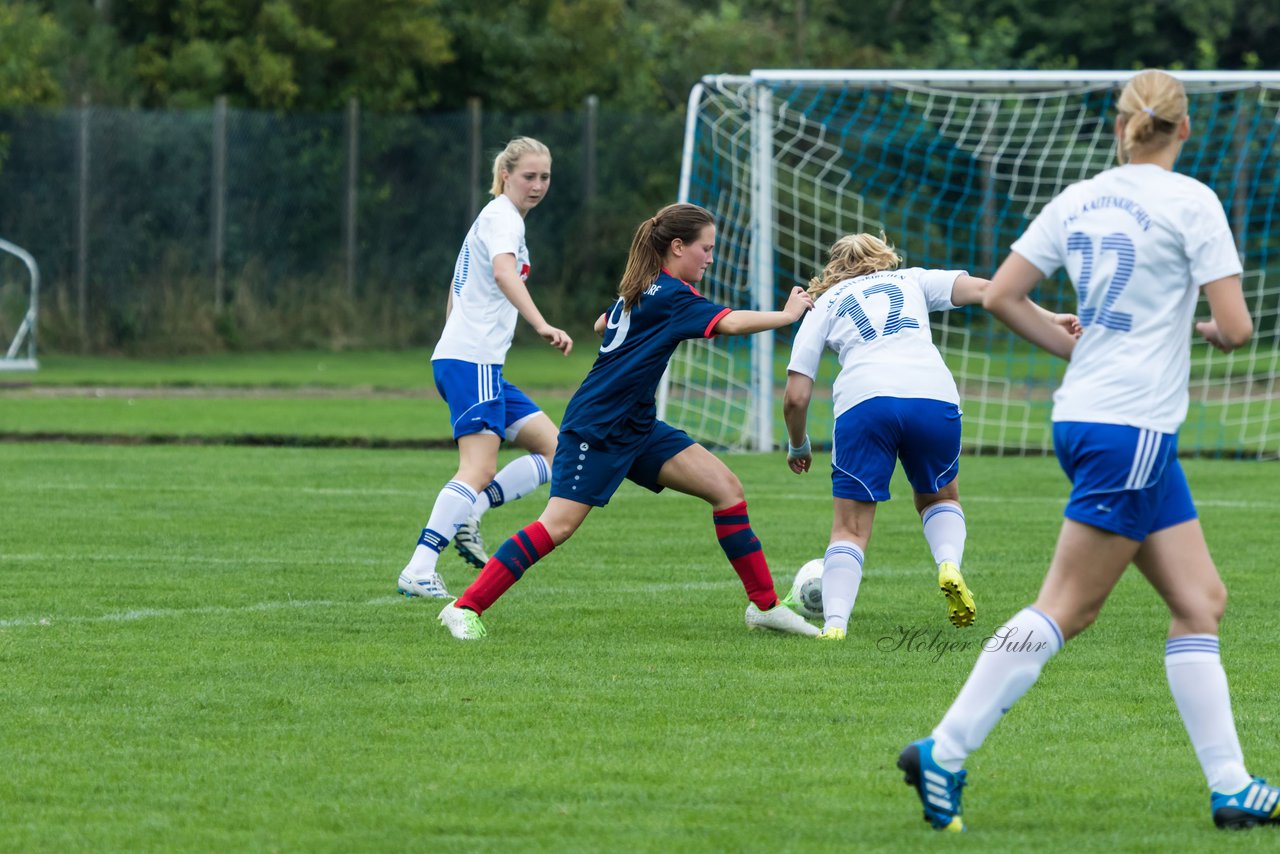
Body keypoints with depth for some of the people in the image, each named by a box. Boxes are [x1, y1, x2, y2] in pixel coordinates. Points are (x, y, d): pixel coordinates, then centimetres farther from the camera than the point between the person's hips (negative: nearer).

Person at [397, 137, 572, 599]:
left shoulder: (498, 217, 22)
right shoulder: (502, 217, -9)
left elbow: (457, 289, 31)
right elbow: (503, 271, -30)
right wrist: (542, 326, -43)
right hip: (471, 359, -10)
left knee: (554, 450, 6)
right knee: (480, 469, -18)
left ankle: (468, 513, -2)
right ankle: (418, 571, -24)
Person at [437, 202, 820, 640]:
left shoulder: (640, 290, 13)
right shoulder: (671, 295, -15)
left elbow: (602, 324, 33)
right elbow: (729, 323, -28)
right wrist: (787, 315, -17)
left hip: (636, 429, 10)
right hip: (596, 428, -10)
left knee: (726, 487, 0)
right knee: (558, 526, -14)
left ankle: (764, 606, 4)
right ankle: (464, 608, -7)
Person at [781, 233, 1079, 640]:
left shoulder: (823, 306, 26)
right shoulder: (912, 281, 30)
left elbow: (796, 397, 19)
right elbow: (982, 289, 13)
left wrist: (798, 446, 36)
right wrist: (1047, 319, 7)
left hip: (862, 401, -1)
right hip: (934, 396, 1)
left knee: (850, 528, 7)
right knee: (940, 498, 26)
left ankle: (834, 624, -14)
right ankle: (949, 564, -4)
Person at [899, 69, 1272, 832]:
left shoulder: (1080, 199, 9)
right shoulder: (1189, 201, -9)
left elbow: (1001, 296, 7)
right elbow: (1235, 327, -12)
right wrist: (1213, 329, 11)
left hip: (1083, 415, 8)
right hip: (1132, 427, -8)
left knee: (1200, 601, 10)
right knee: (1067, 610, -5)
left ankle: (1231, 788, 9)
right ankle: (944, 754, -6)